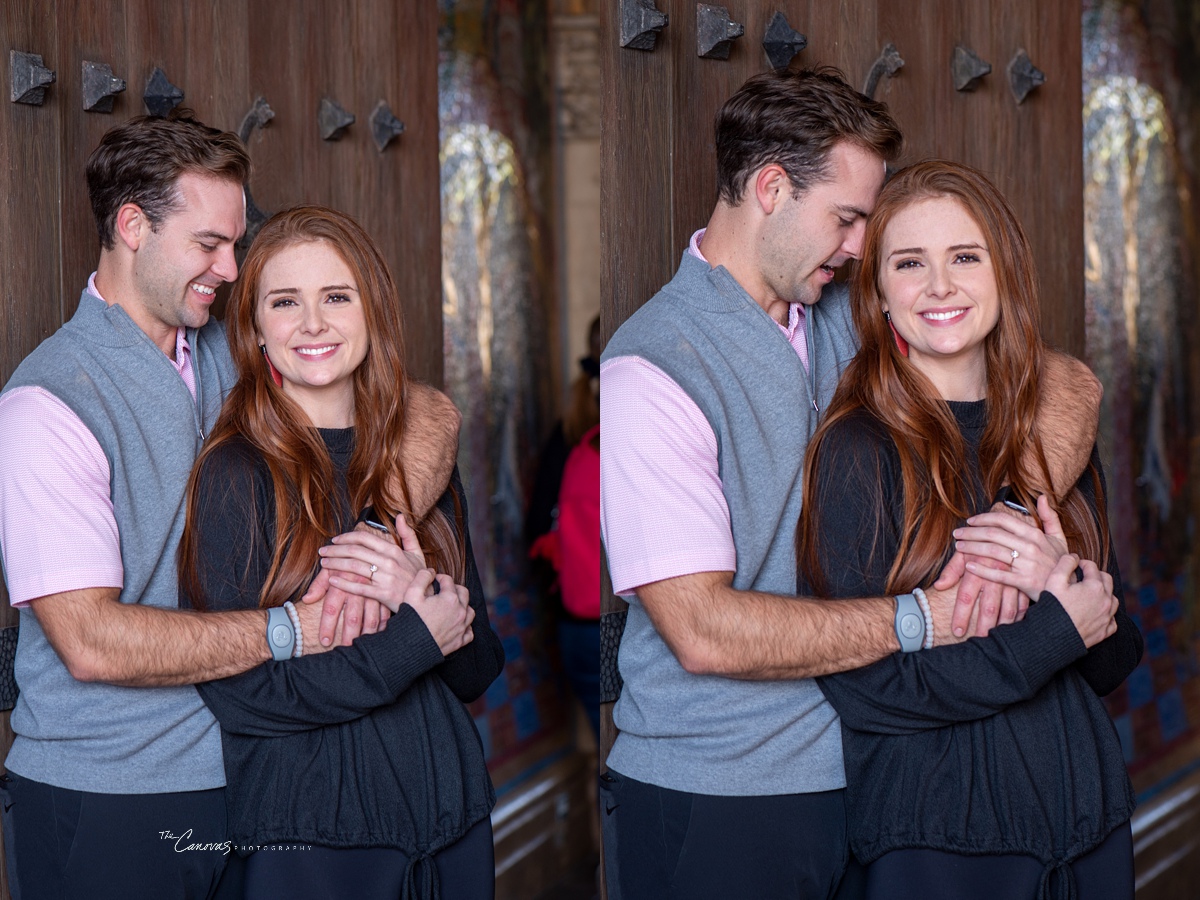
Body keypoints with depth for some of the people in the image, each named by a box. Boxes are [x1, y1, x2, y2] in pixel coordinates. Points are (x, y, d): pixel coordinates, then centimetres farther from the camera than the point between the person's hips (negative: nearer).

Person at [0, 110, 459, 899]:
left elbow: (429, 413, 3)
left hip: (238, 776, 6)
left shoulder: (235, 357, 6)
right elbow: (92, 641, -22)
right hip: (101, 808, -6)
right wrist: (292, 629, -21)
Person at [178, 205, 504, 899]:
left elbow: (479, 671, 6)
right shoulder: (236, 472, -9)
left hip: (454, 819, 5)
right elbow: (238, 694, -13)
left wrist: (421, 598, -14)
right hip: (311, 841, -4)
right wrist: (418, 637, -14)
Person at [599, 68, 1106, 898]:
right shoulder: (647, 374, -17)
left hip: (850, 770, 6)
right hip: (709, 803, -6)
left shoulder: (851, 318, 7)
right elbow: (706, 631, -23)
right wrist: (919, 619, -17)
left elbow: (1068, 382, 7)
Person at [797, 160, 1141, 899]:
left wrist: (1062, 583, -13)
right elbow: (864, 686, -14)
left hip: (1090, 818, 5)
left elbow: (1116, 662, 7)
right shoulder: (860, 450, -10)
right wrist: (1055, 631, -16)